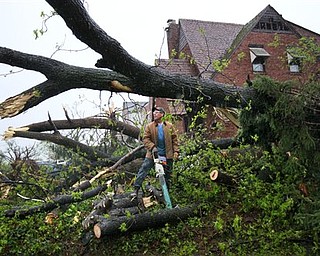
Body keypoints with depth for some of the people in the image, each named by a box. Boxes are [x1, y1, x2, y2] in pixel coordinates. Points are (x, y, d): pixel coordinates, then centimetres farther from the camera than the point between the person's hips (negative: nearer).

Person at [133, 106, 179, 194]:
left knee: (167, 175, 11)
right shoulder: (149, 126, -1)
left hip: (167, 155, 1)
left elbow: (175, 139, 2)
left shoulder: (170, 126, 2)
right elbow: (145, 139, -7)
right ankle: (136, 189, 1)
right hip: (153, 154, -1)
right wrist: (152, 147, -22)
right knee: (143, 170, -5)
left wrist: (176, 151, -6)